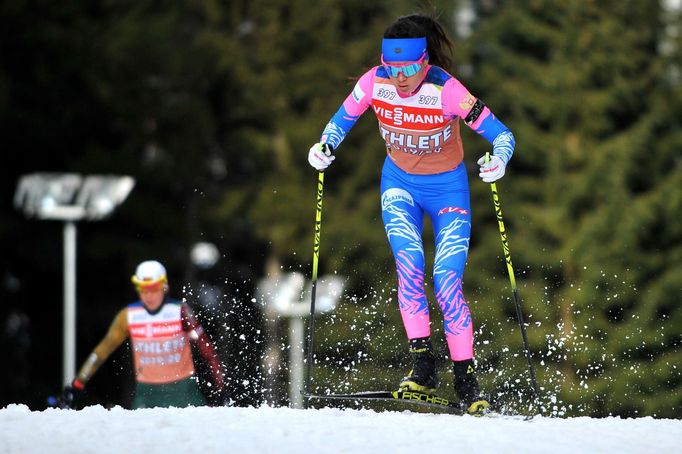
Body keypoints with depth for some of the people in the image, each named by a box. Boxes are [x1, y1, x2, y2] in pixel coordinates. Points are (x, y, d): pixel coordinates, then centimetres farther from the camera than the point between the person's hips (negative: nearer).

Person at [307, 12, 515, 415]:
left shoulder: (445, 90, -28)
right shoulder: (374, 83, -19)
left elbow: (501, 134, -23)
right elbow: (343, 119, 1)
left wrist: (498, 161, -43)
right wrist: (325, 147, -19)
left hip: (447, 189, -2)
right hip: (400, 184, 2)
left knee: (448, 285, -11)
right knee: (409, 265, -21)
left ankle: (468, 383, -1)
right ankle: (423, 365, -17)